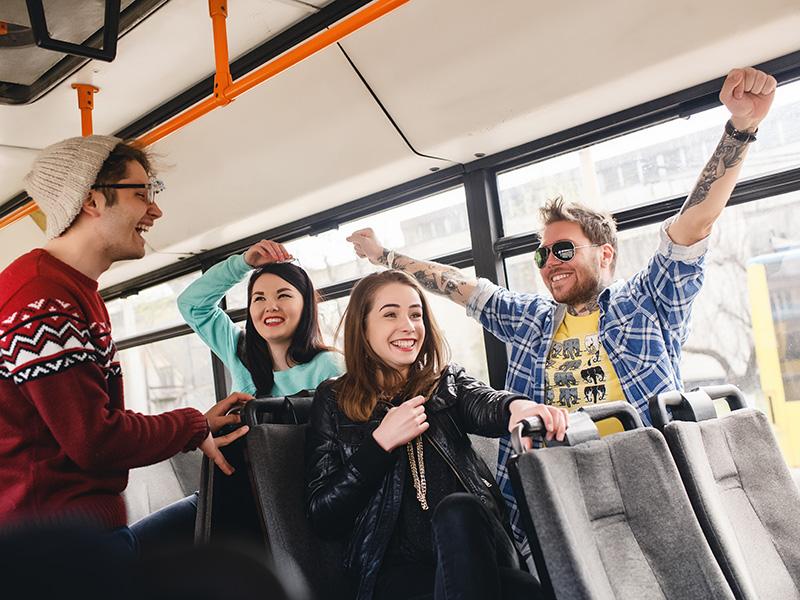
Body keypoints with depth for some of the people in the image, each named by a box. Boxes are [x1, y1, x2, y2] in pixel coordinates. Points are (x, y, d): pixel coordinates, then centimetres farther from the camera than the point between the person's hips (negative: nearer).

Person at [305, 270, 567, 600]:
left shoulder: (447, 383, 17)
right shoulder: (334, 400, 11)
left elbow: (484, 405, -9)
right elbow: (321, 516, 4)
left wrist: (516, 406, -33)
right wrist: (382, 442, -7)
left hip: (478, 549, 4)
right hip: (399, 569, -4)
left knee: (459, 510, -34)